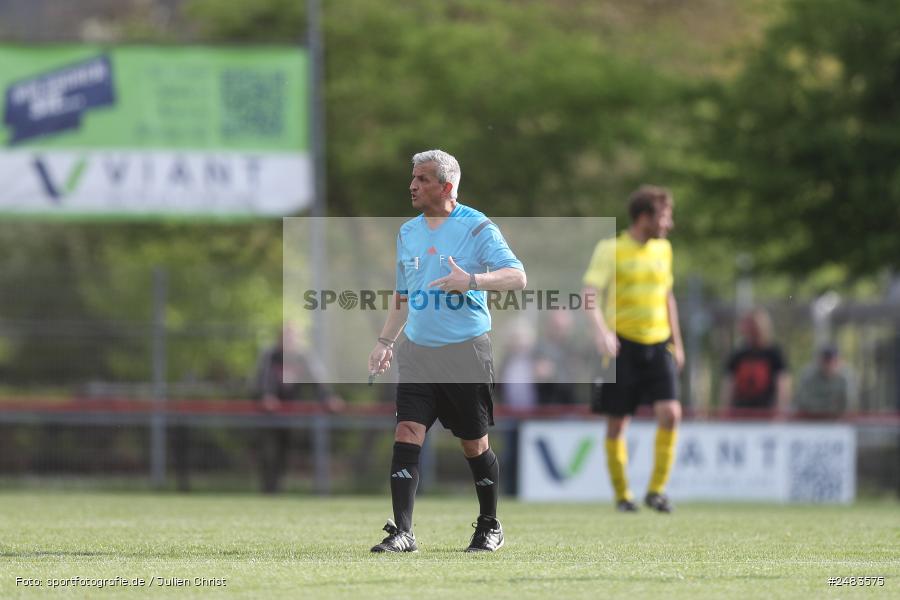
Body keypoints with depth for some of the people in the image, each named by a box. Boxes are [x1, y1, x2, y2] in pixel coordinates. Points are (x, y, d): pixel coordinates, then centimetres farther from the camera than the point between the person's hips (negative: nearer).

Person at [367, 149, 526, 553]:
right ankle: (402, 532, -14)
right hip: (416, 352, 5)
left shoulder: (476, 227, -7)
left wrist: (471, 280, -30)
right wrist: (385, 342, 20)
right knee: (407, 434, -10)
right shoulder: (407, 232, 12)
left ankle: (490, 527, 23)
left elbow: (517, 277, -16)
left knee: (474, 444, 5)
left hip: (465, 352, -5)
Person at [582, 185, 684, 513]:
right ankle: (622, 495, 15)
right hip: (622, 344, -4)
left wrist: (676, 341, 22)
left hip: (658, 344, 4)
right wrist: (600, 329, -32)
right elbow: (590, 292, -16)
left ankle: (657, 489, -1)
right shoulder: (610, 249, -6)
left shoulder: (663, 249, 11)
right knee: (617, 422, 0)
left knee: (670, 413, -13)